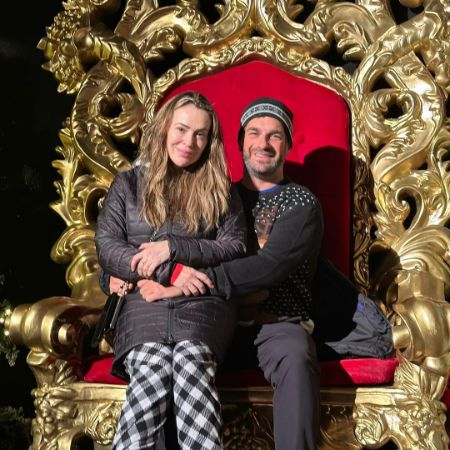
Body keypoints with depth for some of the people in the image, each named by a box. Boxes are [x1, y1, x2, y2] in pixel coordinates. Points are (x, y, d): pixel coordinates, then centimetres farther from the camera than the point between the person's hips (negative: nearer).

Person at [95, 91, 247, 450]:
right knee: (151, 372, -33)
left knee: (190, 362, -34)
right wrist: (174, 272, -10)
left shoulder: (219, 189, 17)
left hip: (203, 303, 0)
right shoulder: (127, 185, 15)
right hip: (145, 302, 0)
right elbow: (107, 249, 4)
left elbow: (235, 248, 8)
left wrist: (173, 248, -7)